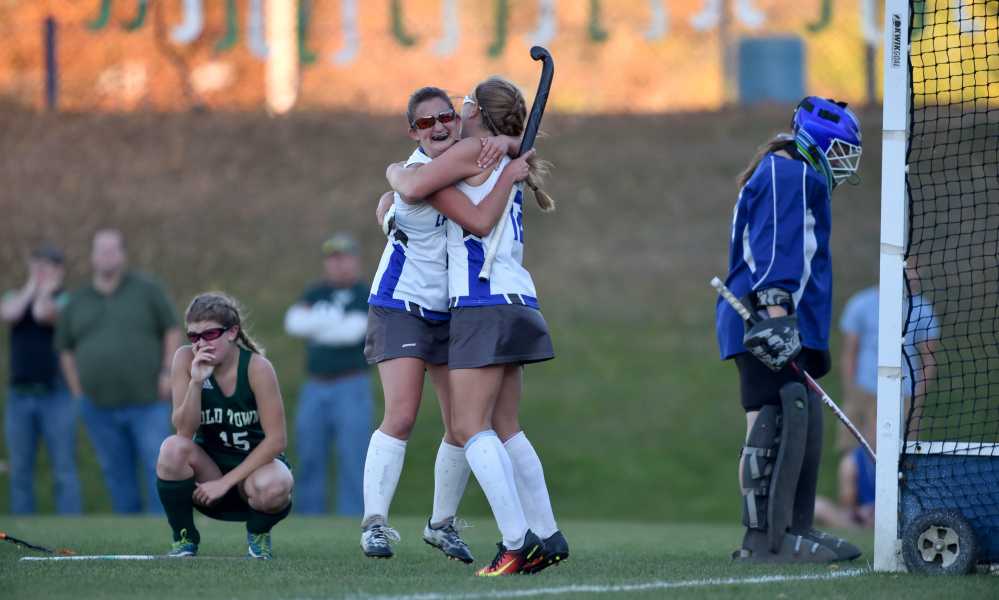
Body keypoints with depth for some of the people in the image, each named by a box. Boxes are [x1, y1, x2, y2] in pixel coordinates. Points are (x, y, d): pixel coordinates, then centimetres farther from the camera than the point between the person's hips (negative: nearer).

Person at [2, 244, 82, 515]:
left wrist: (46, 290, 0)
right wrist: (31, 287, 2)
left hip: (56, 395, -4)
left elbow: (43, 313, -18)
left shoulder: (66, 301, 3)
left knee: (64, 471, -4)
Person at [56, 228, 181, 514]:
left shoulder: (147, 290, 2)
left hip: (147, 401, -3)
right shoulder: (78, 301, 10)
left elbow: (172, 330, 3)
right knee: (118, 475, 6)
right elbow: (65, 349, 16)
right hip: (99, 406, 3)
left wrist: (167, 372, -6)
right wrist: (77, 390, 7)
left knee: (158, 469, -7)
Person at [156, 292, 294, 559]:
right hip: (210, 465, 2)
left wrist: (225, 482, -21)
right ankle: (184, 539, -8)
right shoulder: (186, 359, -10)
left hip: (255, 465, -2)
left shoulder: (256, 367, -17)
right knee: (173, 448, -30)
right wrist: (196, 382, -31)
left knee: (271, 489, -37)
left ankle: (258, 533, 2)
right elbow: (185, 431, -16)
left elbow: (276, 439, -18)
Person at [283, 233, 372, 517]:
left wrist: (315, 328, -2)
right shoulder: (315, 294, 17)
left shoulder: (368, 296, 2)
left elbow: (354, 331, -14)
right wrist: (330, 320, -10)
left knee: (353, 459, -9)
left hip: (351, 387, -5)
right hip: (315, 387, 5)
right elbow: (293, 322, 0)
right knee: (308, 458, 4)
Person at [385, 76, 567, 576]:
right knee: (504, 429, 12)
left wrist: (396, 172, 8)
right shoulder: (507, 164, 20)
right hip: (516, 304, 9)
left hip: (485, 305, -9)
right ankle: (548, 536, 11)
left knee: (470, 427, -11)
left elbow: (412, 188, -13)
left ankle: (517, 541, -20)